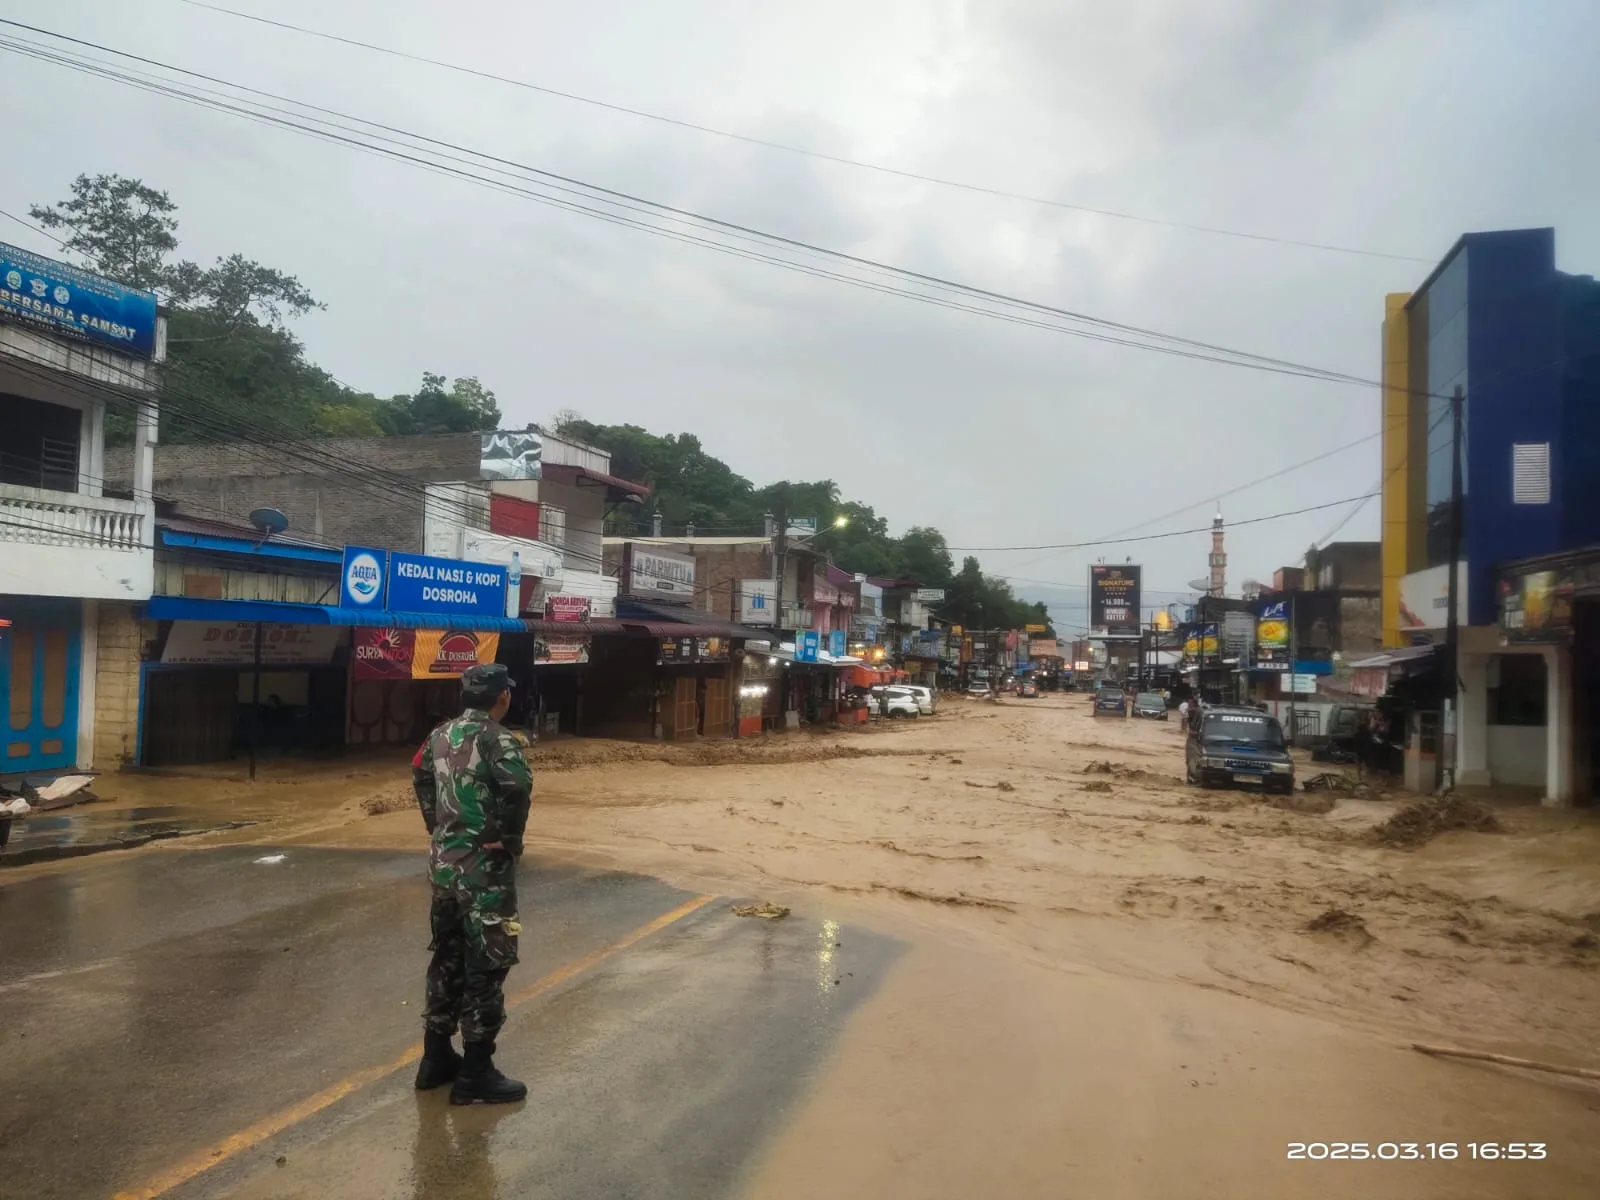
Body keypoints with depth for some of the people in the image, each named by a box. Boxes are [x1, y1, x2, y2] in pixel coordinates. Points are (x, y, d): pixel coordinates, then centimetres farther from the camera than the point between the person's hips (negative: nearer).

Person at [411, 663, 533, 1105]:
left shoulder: (439, 736, 7)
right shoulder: (496, 740, -17)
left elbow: (420, 778, 22)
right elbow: (517, 787, -31)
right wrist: (508, 840, -16)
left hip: (443, 864, 8)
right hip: (485, 869, -8)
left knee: (447, 959, 19)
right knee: (486, 966, 1)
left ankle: (436, 1057, 29)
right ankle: (476, 1074, 8)